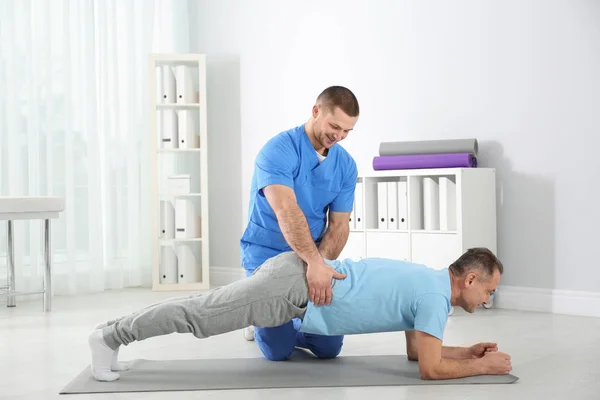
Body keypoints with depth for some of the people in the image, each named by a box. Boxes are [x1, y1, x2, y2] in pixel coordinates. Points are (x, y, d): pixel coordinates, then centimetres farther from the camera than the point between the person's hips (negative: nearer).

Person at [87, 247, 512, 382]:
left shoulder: (429, 282, 18)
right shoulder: (436, 294, -11)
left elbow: (417, 350, 29)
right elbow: (431, 369, -14)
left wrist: (466, 352, 24)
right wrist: (484, 366, -2)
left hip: (302, 278, 9)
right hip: (297, 286, -9)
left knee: (205, 311, 16)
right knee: (201, 316, -4)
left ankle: (116, 332, 22)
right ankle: (111, 336, 5)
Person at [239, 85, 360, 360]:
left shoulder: (346, 165, -2)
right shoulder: (278, 151, -22)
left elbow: (339, 224, -3)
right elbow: (287, 212, -36)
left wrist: (321, 262, -23)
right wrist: (315, 262, -49)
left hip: (311, 258, 5)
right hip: (267, 257, -5)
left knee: (329, 347, -2)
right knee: (279, 350, -11)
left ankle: (290, 322, 30)